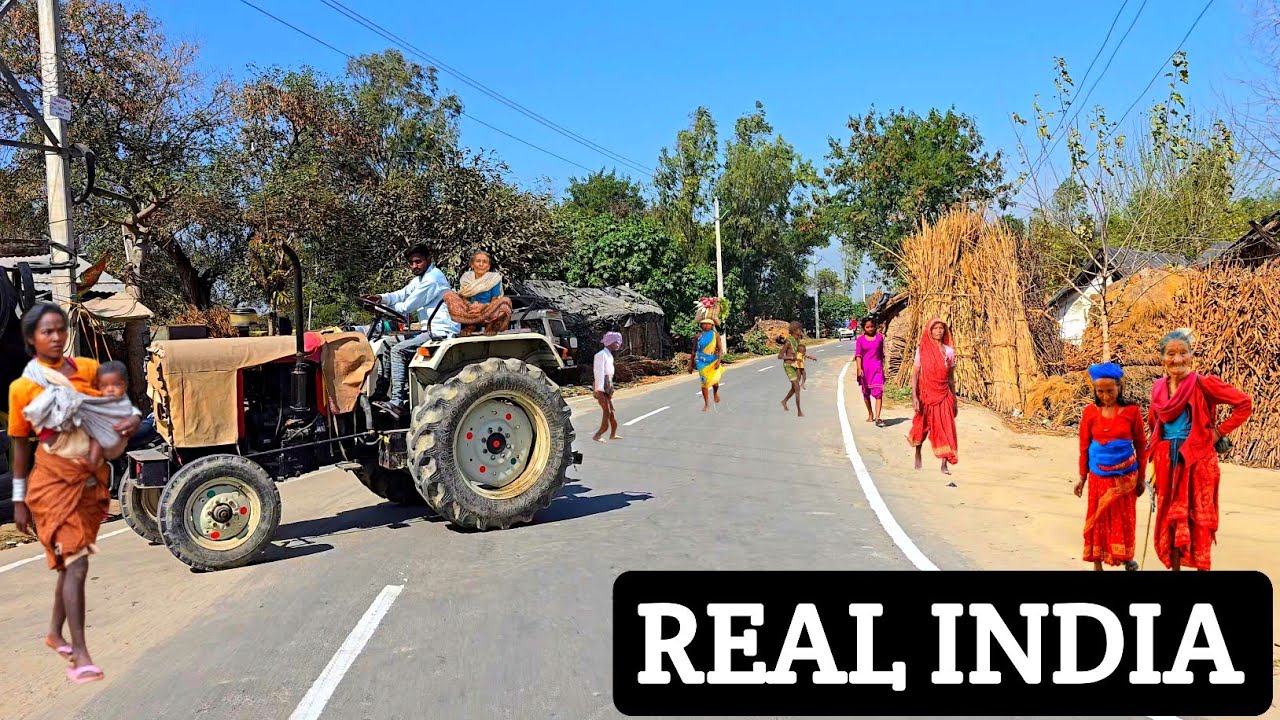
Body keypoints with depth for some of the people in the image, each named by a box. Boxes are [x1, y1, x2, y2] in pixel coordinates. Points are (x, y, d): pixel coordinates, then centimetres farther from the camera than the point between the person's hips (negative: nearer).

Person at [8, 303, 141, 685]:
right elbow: (20, 445, 3)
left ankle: (55, 633, 37)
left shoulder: (88, 369, 3)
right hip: (53, 480, -4)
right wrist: (19, 499, 5)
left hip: (91, 478, 4)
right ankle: (80, 655, -8)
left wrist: (133, 419, -15)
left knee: (71, 561, 17)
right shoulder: (23, 386, -4)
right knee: (76, 563, -12)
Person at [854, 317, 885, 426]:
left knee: (878, 392, -13)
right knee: (866, 392, 12)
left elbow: (881, 353, 13)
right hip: (865, 368, 0)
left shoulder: (879, 337, 4)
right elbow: (858, 355, -7)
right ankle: (870, 414, 30)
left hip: (877, 368, 0)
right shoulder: (860, 339, -1)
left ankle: (877, 418, -17)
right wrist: (859, 369, -19)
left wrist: (883, 367, 16)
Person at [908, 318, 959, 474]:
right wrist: (914, 397, -15)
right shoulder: (922, 349, -4)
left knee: (945, 429, -4)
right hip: (926, 394, -2)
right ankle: (917, 456, 35)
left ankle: (944, 465, -1)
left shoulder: (949, 351, 3)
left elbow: (951, 377, 9)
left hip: (944, 395, 2)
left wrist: (954, 400, 9)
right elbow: (915, 374, -5)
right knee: (922, 426, 12)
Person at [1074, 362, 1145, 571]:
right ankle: (1097, 563, 14)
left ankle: (1126, 557, 26)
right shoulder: (1090, 412, -3)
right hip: (1099, 477, 1)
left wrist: (1141, 477, 4)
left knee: (1124, 519, 8)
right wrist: (1082, 477, 3)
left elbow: (1141, 445, 2)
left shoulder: (1132, 411, -5)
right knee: (1098, 520, 5)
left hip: (1125, 476, -1)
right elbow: (1084, 447, 3)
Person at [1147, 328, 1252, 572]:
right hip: (1167, 461, 5)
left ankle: (1201, 565, 9)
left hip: (1197, 460, -4)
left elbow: (1245, 404, -9)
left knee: (1198, 518, 1)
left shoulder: (1203, 384, -10)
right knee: (1170, 516, 9)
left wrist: (1219, 432, -7)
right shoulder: (1159, 387, 5)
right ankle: (1174, 566, 19)